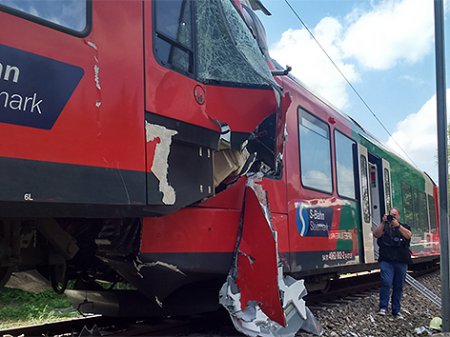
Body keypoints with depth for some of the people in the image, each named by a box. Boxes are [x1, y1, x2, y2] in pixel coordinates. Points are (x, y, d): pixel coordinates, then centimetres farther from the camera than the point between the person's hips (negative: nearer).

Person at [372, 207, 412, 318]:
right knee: (386, 283, -17)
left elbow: (408, 235, -6)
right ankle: (383, 308, -16)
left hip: (401, 261, 2)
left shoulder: (404, 226, 16)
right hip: (386, 260, -2)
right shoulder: (384, 227, 13)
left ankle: (396, 311, 12)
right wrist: (383, 222, -14)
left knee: (398, 286, 5)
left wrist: (397, 225, -17)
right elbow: (376, 234, -5)